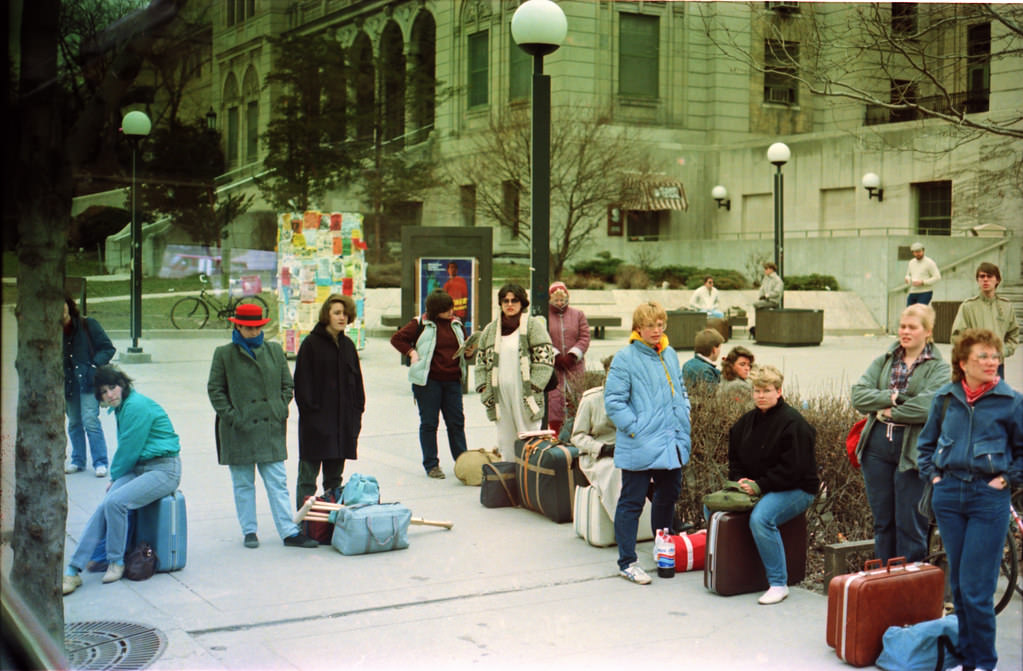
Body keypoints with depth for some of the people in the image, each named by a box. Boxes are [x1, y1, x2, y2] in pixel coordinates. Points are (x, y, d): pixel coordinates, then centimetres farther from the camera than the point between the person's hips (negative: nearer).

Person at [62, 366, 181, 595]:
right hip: (138, 469, 8)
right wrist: (115, 479, 11)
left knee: (115, 501, -27)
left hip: (163, 471, -8)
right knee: (105, 505, -15)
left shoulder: (137, 406, -16)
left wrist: (115, 477, 3)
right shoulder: (123, 407, 13)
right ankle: (74, 569, -17)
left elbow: (129, 451, -12)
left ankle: (116, 562, -8)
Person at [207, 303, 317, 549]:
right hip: (239, 428, -2)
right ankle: (249, 531, 17)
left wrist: (281, 410, 2)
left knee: (277, 482, 1)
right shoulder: (224, 354, 1)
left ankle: (289, 532, 2)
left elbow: (287, 384, 14)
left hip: (271, 428, 2)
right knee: (243, 484, 7)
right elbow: (215, 389, 2)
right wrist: (230, 416, -8)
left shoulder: (274, 351, 9)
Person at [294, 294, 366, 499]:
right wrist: (310, 411, -15)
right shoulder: (311, 344, -7)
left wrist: (357, 410, 8)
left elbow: (356, 381, 16)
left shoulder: (348, 345, 11)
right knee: (308, 476, -1)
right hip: (316, 422, -6)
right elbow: (302, 382, -9)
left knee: (334, 476, 14)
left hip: (343, 421, 6)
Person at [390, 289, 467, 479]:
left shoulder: (456, 324, 11)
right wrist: (412, 352, -10)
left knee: (456, 421, 7)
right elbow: (397, 339, 0)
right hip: (428, 380, -4)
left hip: (452, 380, 4)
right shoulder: (421, 324, -4)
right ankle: (431, 465, 11)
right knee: (429, 422, 2)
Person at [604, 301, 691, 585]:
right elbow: (613, 401, -13)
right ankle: (627, 562, 6)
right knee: (632, 502, -1)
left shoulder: (670, 355, 11)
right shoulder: (625, 359, -11)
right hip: (639, 447, -7)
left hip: (671, 444, 7)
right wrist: (635, 430, -18)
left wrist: (683, 421, 11)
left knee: (669, 495, 19)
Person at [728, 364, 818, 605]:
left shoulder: (792, 423, -13)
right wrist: (740, 480, -1)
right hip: (754, 487, 8)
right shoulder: (746, 422, 12)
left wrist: (760, 486, -20)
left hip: (796, 490, -8)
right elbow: (735, 458, 19)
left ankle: (778, 584, -24)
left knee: (760, 518, -35)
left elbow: (793, 468, -19)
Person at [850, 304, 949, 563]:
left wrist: (890, 411, -9)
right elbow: (858, 395, 0)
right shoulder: (884, 361, 12)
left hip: (912, 451, -5)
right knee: (882, 522, 13)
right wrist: (891, 397, -13)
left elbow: (927, 407, -18)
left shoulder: (939, 368, -2)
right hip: (877, 447, 5)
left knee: (910, 526, 1)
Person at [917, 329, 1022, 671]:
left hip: (989, 497, -4)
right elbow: (927, 441, 19)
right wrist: (932, 474, 8)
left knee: (975, 588, -5)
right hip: (949, 494, 4)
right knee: (957, 584, 11)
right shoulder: (945, 397, 5)